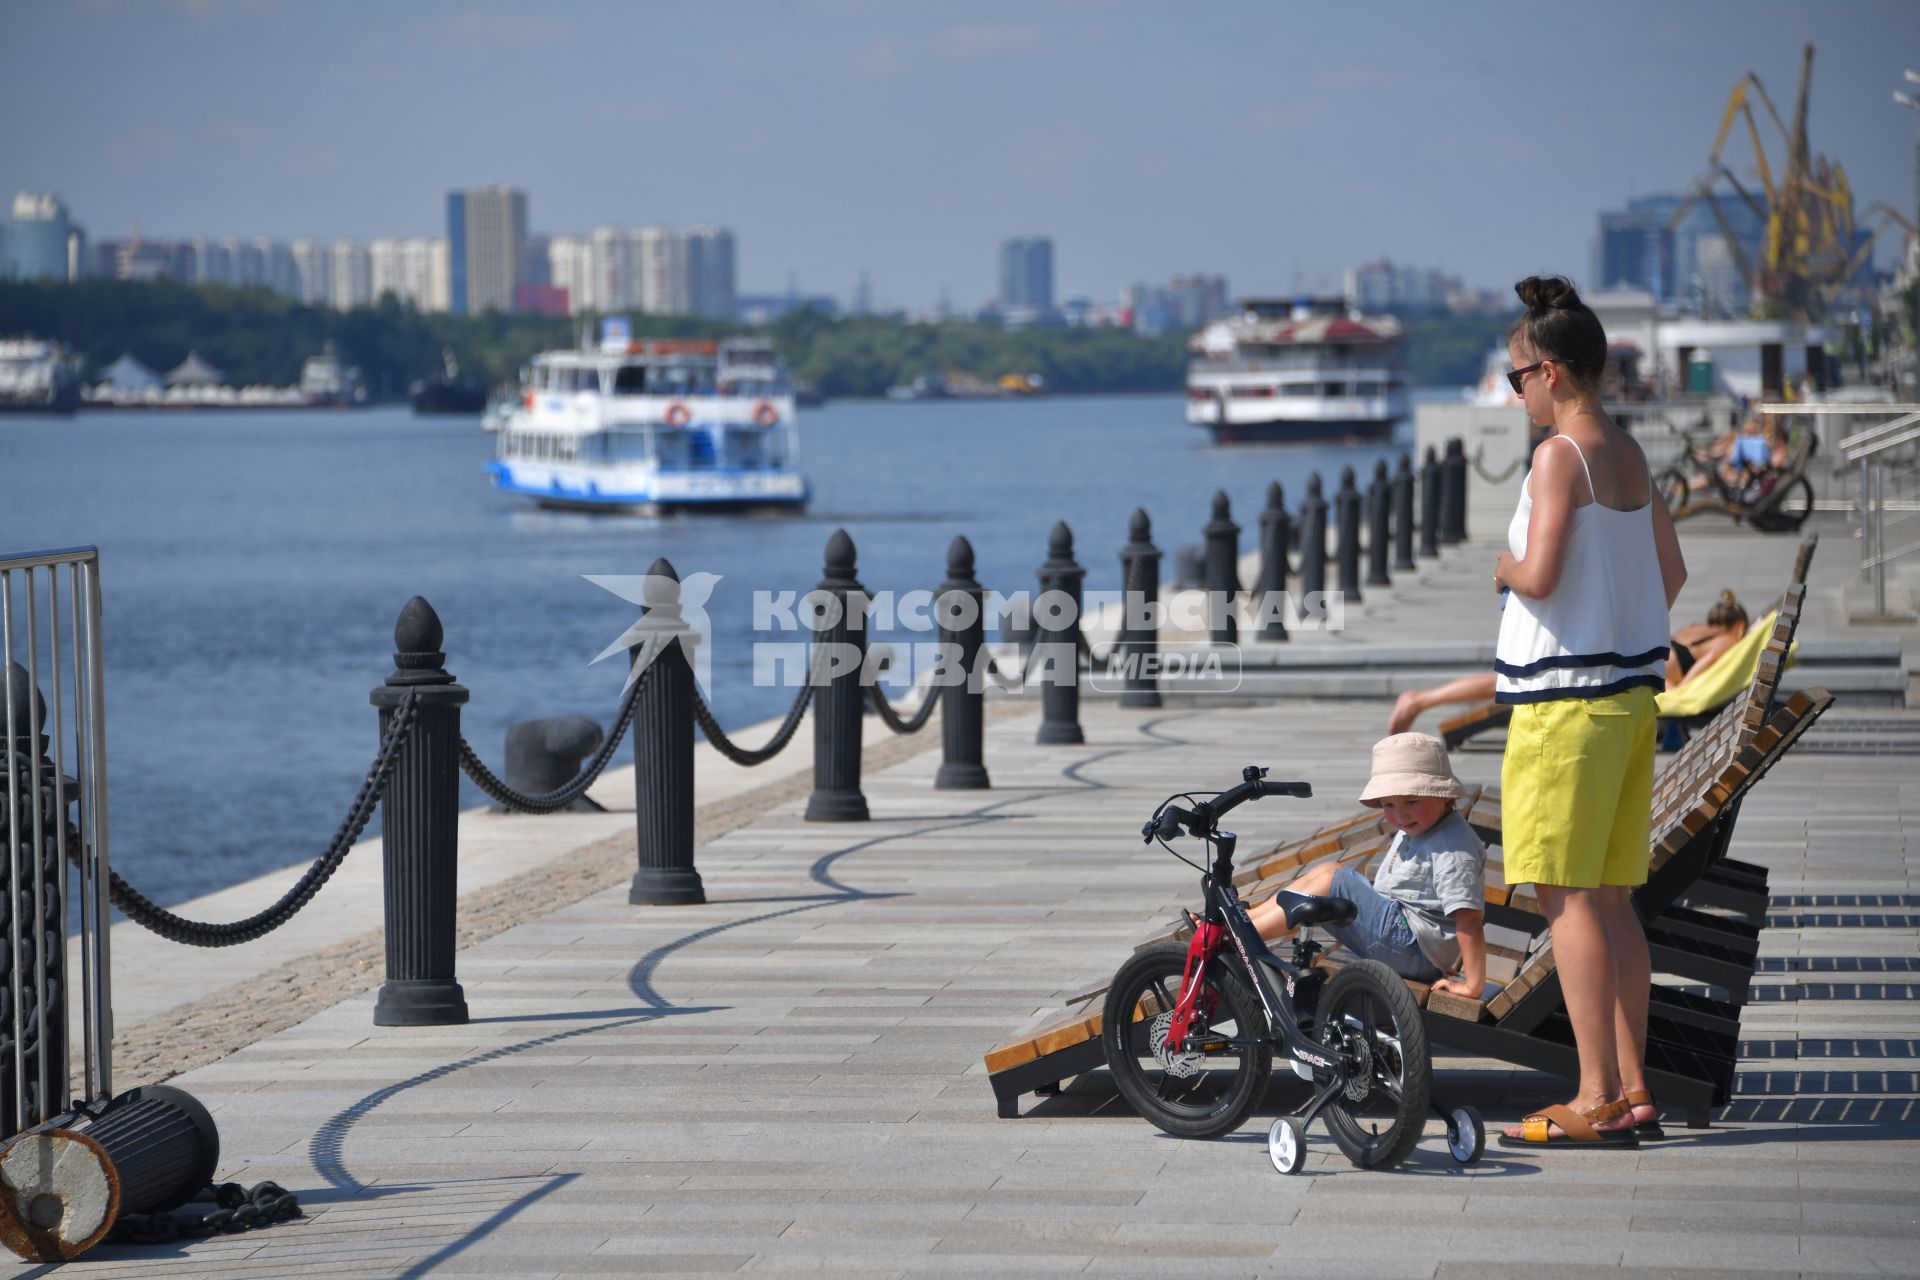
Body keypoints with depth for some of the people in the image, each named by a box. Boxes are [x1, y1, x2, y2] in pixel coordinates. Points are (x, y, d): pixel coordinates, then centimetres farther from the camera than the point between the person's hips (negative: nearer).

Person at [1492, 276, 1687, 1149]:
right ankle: (1633, 1092, 14)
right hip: (1633, 687, 9)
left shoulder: (1560, 457, -14)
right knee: (1612, 898, 12)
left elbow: (1539, 577, -24)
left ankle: (1595, 1102, -8)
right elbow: (1671, 571, 21)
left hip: (1568, 698, -9)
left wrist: (1504, 569, -4)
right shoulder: (1631, 457, 12)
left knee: (1566, 897, -6)